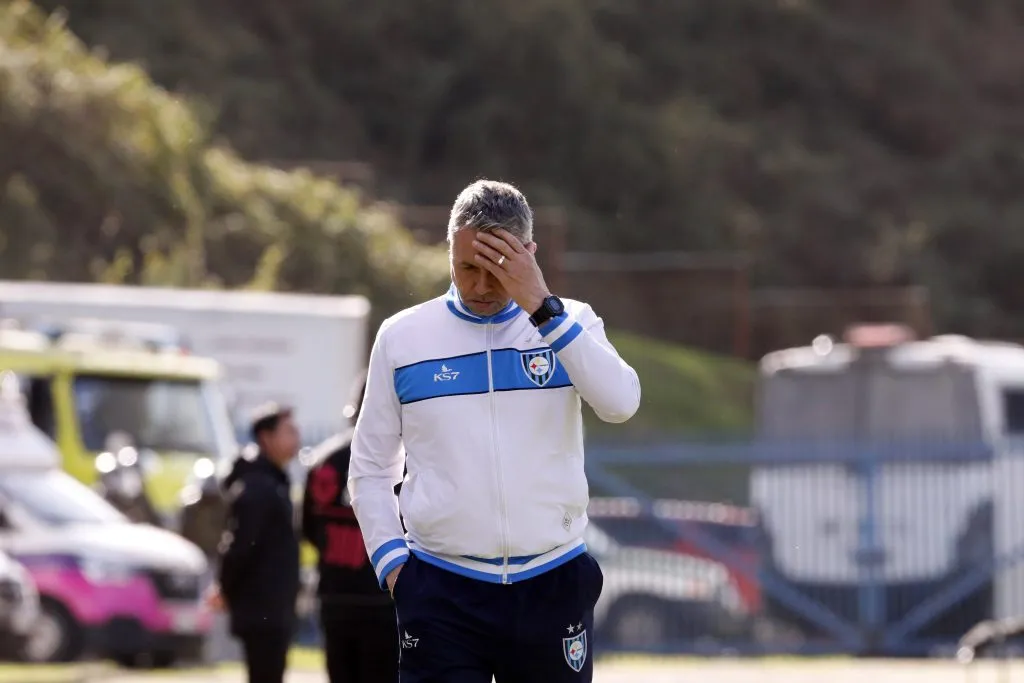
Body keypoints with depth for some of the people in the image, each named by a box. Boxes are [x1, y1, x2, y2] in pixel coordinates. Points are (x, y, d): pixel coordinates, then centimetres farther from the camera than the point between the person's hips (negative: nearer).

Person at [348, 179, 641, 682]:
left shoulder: (569, 323, 5)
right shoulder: (402, 337, 5)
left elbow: (621, 404, -16)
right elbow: (370, 470, 12)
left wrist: (542, 307, -18)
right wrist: (392, 561, -2)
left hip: (552, 586, 0)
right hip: (441, 591, 0)